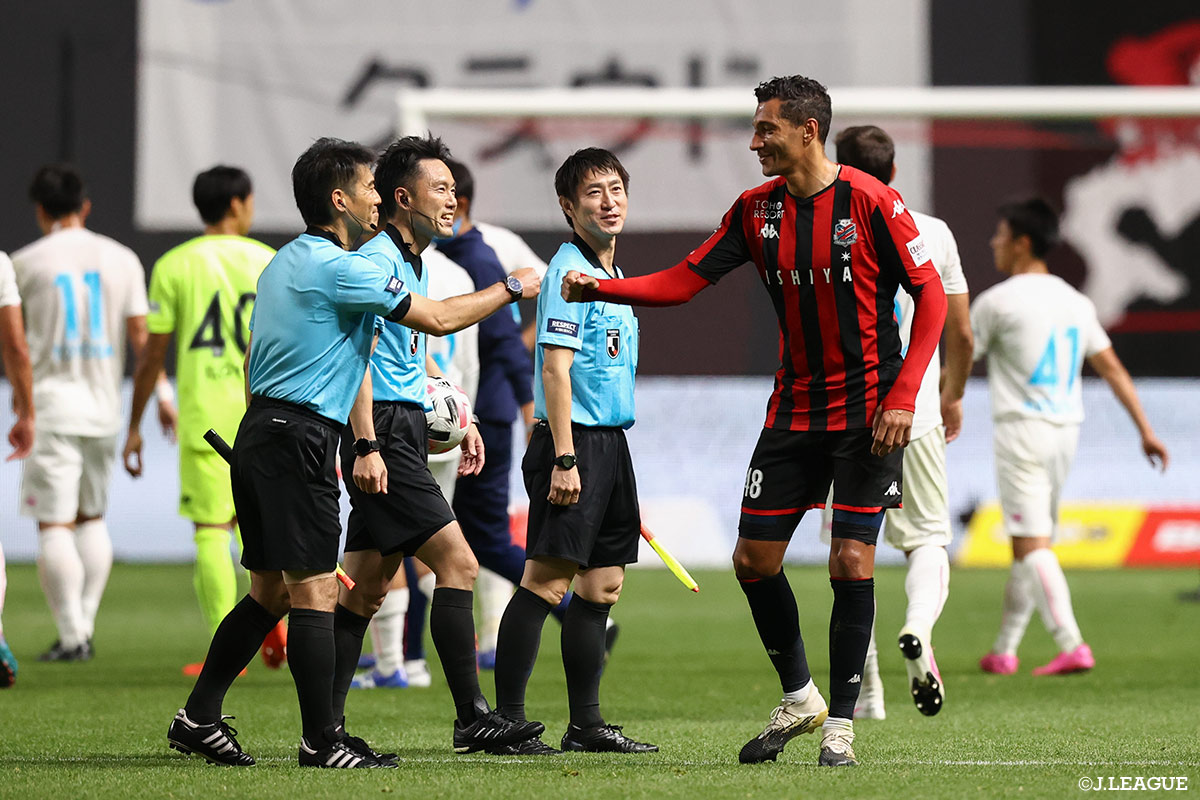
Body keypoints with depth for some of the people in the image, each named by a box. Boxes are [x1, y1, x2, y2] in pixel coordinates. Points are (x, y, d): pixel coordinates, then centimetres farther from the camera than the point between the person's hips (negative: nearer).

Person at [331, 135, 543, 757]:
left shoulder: (412, 262, 20)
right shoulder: (376, 260, -12)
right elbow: (440, 320, -23)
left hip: (403, 430, 10)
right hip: (381, 432, -10)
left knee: (367, 584, 8)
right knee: (457, 562, -12)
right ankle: (473, 718, -11)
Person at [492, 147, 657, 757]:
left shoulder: (611, 274, 18)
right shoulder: (570, 270, -11)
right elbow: (556, 368, -17)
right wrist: (563, 458, -22)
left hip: (610, 442, 10)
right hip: (574, 438, -10)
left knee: (602, 585, 10)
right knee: (547, 580, -11)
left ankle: (586, 723, 16)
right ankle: (507, 720, -10)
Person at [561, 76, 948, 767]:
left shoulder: (870, 201, -12)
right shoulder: (758, 209, 4)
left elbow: (931, 296, -9)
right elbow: (685, 281, 6)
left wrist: (901, 398, -16)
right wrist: (600, 289, -9)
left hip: (867, 413, -6)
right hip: (794, 412, 6)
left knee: (852, 561, -10)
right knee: (754, 558, 3)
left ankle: (841, 723, 2)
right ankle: (799, 699, 22)